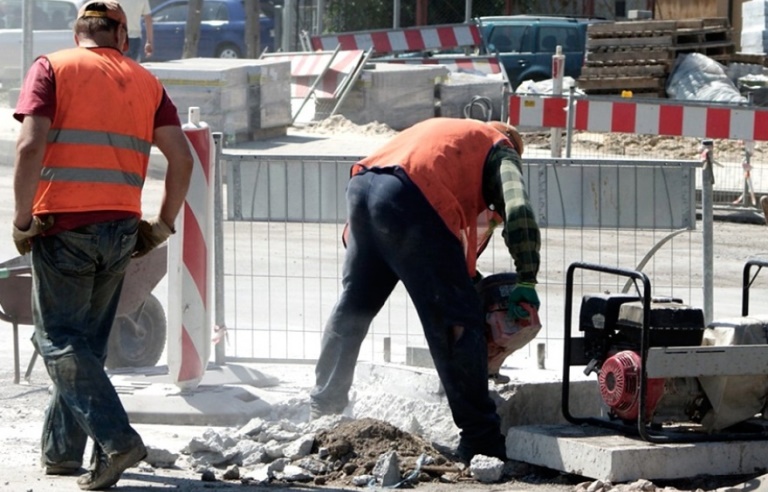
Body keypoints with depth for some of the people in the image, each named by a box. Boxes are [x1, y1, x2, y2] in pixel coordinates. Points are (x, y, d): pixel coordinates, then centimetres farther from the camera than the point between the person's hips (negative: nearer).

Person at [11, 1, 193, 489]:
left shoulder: (51, 68, 1)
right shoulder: (145, 81, 11)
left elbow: (30, 146, -12)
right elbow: (182, 159, 3)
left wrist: (22, 220, -7)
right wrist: (163, 224, 12)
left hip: (63, 225, -4)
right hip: (121, 229, 4)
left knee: (59, 340, 0)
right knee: (88, 342, 16)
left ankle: (117, 438, -15)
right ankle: (61, 450, 22)